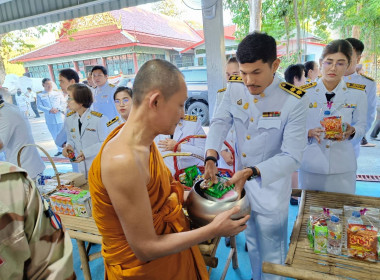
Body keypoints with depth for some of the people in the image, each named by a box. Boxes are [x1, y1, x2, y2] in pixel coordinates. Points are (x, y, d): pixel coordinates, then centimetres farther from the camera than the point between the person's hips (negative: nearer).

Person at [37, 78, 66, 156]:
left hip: (60, 117, -1)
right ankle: (60, 150, 20)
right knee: (55, 136, 9)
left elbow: (63, 103, 3)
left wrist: (58, 109, -15)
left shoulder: (58, 93, 8)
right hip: (49, 119, 1)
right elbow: (39, 106, -2)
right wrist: (49, 110, -17)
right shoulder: (40, 95, 5)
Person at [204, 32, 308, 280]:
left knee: (271, 253, 15)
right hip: (241, 183, 5)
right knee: (252, 243, 27)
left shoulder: (294, 101, -22)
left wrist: (252, 172, -33)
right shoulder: (235, 87, -9)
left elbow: (291, 157, -21)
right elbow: (220, 122, -6)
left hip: (271, 188, -4)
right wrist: (211, 158, -23)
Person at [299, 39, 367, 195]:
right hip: (310, 165, 0)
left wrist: (351, 131, -16)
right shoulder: (305, 93, -3)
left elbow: (361, 126, 6)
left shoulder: (358, 94, 0)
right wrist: (310, 132, -19)